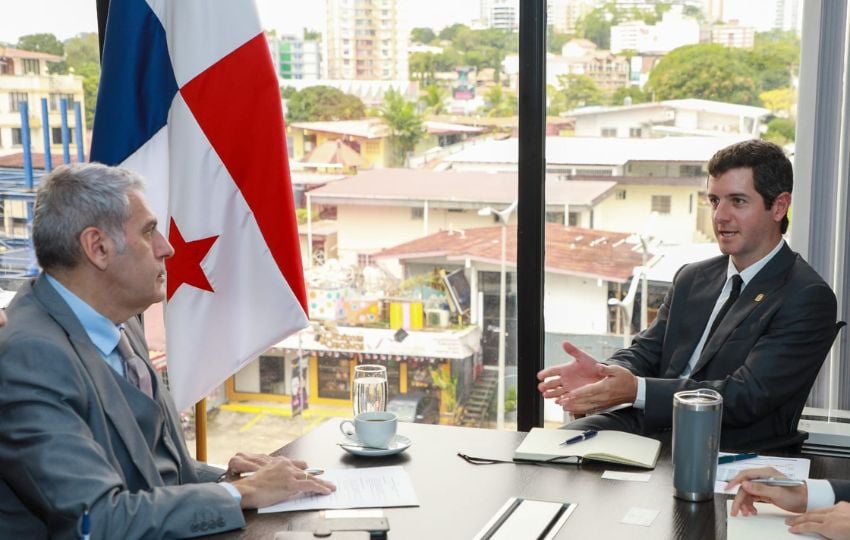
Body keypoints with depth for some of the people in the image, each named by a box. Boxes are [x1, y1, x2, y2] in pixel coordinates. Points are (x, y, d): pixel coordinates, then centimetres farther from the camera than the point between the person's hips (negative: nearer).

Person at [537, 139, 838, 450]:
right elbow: (646, 352, 12)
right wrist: (602, 372, -13)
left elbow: (747, 397, -17)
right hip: (649, 430, 6)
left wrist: (637, 390, -25)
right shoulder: (692, 279, 16)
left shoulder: (808, 299, -8)